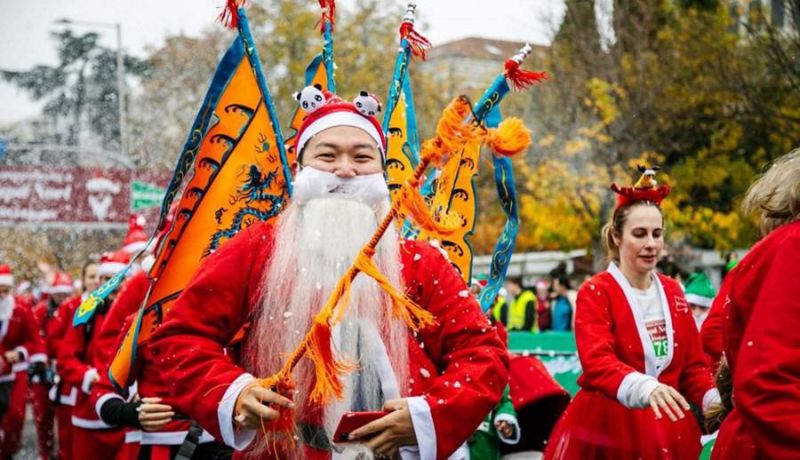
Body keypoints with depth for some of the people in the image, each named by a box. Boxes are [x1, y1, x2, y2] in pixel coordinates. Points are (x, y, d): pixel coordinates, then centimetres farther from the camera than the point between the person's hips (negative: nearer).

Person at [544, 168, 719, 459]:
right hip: (607, 427, -4)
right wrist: (644, 388, -40)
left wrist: (714, 400, -11)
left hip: (668, 431, 4)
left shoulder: (673, 292, 9)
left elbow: (692, 363, 8)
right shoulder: (595, 292, -8)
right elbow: (596, 362, -23)